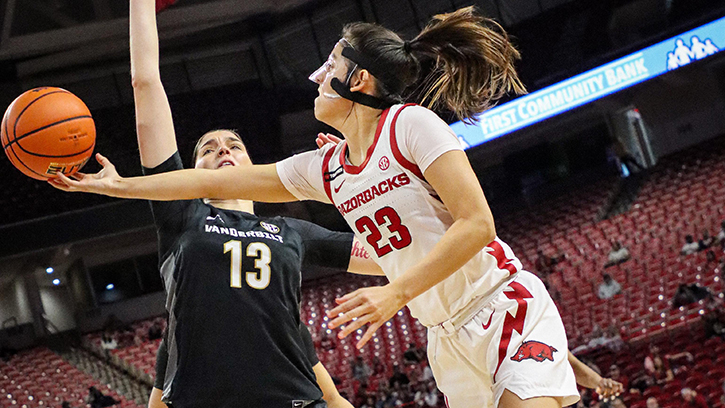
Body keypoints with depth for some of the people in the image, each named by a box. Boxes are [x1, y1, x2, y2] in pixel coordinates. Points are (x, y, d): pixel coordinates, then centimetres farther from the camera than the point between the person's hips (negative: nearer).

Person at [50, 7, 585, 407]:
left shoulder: (410, 123, -12)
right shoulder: (324, 169, 8)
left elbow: (477, 224, -18)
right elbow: (213, 181, 14)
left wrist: (395, 293, -23)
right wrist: (117, 185, 16)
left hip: (505, 306, -6)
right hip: (448, 334, 6)